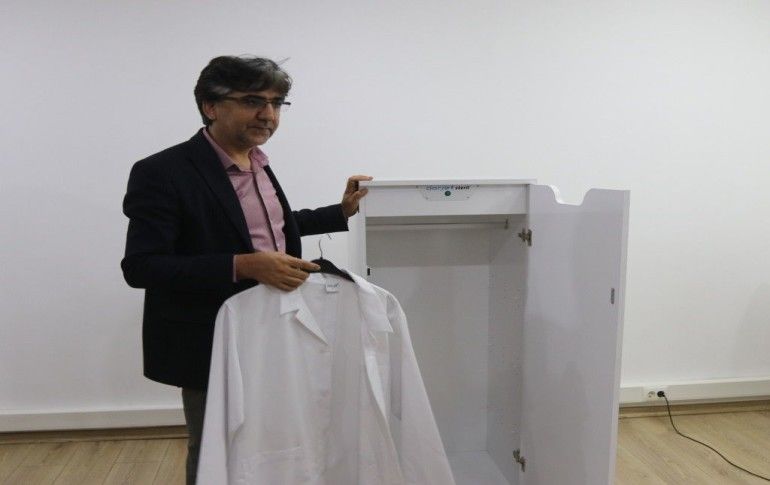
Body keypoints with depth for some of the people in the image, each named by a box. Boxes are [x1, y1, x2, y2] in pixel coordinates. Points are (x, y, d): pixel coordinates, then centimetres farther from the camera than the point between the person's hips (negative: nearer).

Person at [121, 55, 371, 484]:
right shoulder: (163, 173, -17)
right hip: (213, 349, -7)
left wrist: (343, 211, 16)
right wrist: (244, 266, -29)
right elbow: (141, 267, -21)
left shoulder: (258, 163, 7)